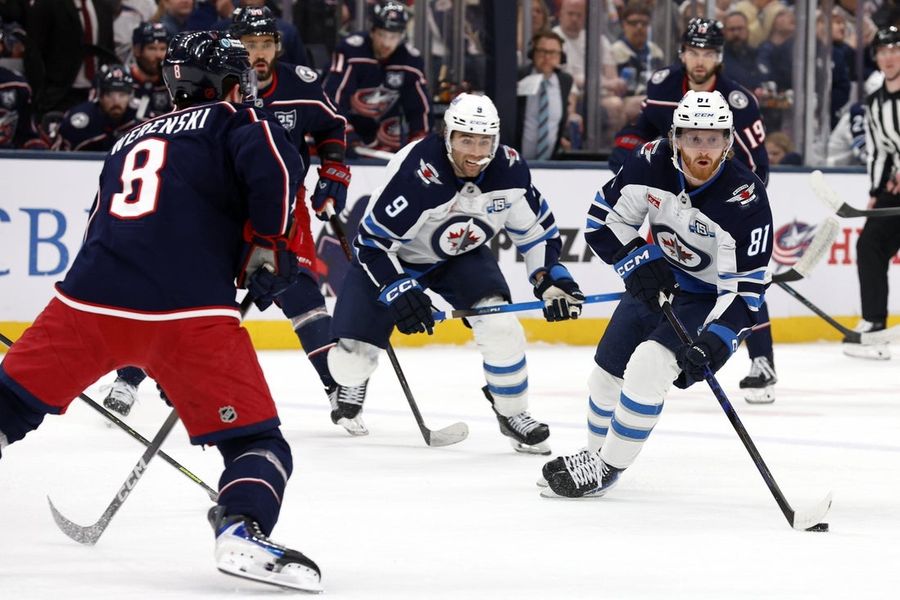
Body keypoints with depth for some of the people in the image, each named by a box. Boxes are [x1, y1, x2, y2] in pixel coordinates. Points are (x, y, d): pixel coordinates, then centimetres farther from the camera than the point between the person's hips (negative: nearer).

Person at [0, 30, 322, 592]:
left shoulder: (132, 140, 30)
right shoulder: (236, 123, 12)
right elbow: (274, 167, -12)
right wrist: (269, 247, 2)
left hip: (90, 298, 5)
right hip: (189, 312, -5)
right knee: (256, 440, 3)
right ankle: (243, 532, -22)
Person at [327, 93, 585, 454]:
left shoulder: (509, 170, -20)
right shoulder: (415, 172, -35)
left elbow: (536, 228, -4)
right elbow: (372, 241, -28)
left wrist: (551, 279, -15)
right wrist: (399, 291, -35)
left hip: (461, 255, 3)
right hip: (391, 255, -3)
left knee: (499, 325, -21)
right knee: (353, 355, -10)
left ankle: (512, 414, 0)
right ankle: (352, 384, 30)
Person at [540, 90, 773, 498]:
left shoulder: (744, 200, -30)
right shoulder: (652, 163, -19)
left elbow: (744, 289, -28)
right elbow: (604, 218, -5)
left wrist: (714, 344, -38)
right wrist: (638, 262, -19)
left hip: (712, 296, -5)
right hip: (658, 279, 5)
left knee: (650, 365, -23)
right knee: (608, 369, 11)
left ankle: (606, 468, -8)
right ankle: (598, 453, 38)